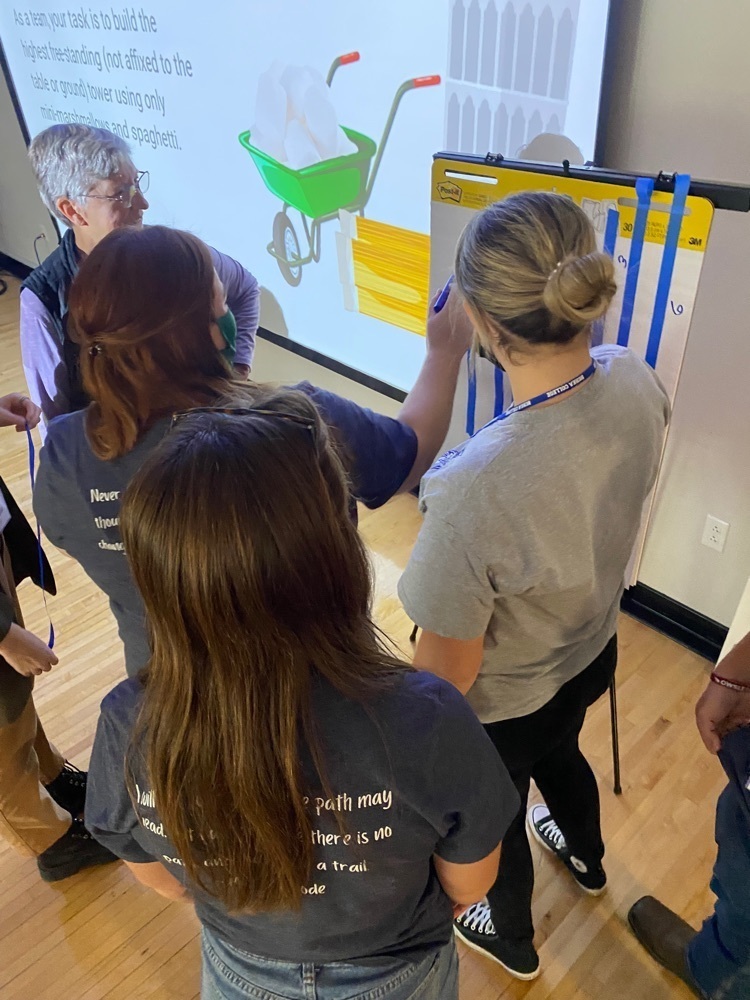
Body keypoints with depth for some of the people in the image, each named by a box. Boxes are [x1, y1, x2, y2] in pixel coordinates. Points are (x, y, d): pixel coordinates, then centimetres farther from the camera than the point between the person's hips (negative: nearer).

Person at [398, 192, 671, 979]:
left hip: (501, 707, -5)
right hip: (593, 654, 6)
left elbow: (448, 670, -26)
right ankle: (585, 857, 74)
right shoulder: (636, 382, -23)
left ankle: (512, 941, 65)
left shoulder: (472, 489, -44)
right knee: (559, 755, 39)